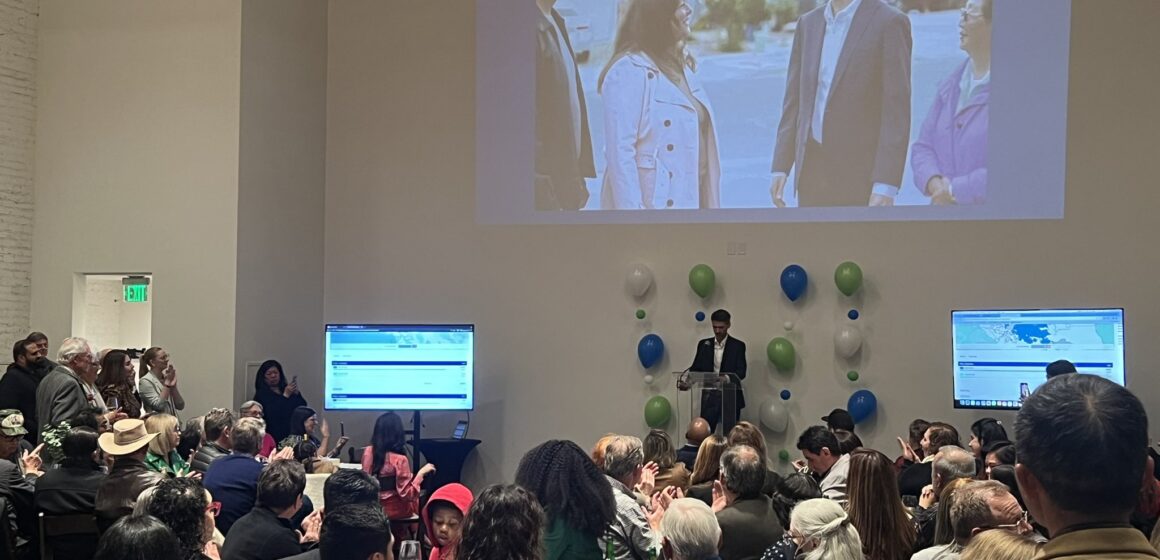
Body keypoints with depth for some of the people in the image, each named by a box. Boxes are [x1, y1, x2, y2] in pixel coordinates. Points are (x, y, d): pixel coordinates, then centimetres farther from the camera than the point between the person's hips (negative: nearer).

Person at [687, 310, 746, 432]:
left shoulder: (738, 346, -1)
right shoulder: (704, 344, 8)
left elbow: (741, 372, -10)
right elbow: (696, 368, 7)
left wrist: (727, 378, -30)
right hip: (709, 396, 2)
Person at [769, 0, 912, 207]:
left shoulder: (889, 22, -10)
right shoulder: (808, 23, 10)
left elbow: (896, 111, -14)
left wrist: (886, 186, -20)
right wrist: (780, 167, 6)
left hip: (861, 177, -6)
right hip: (813, 171, 6)